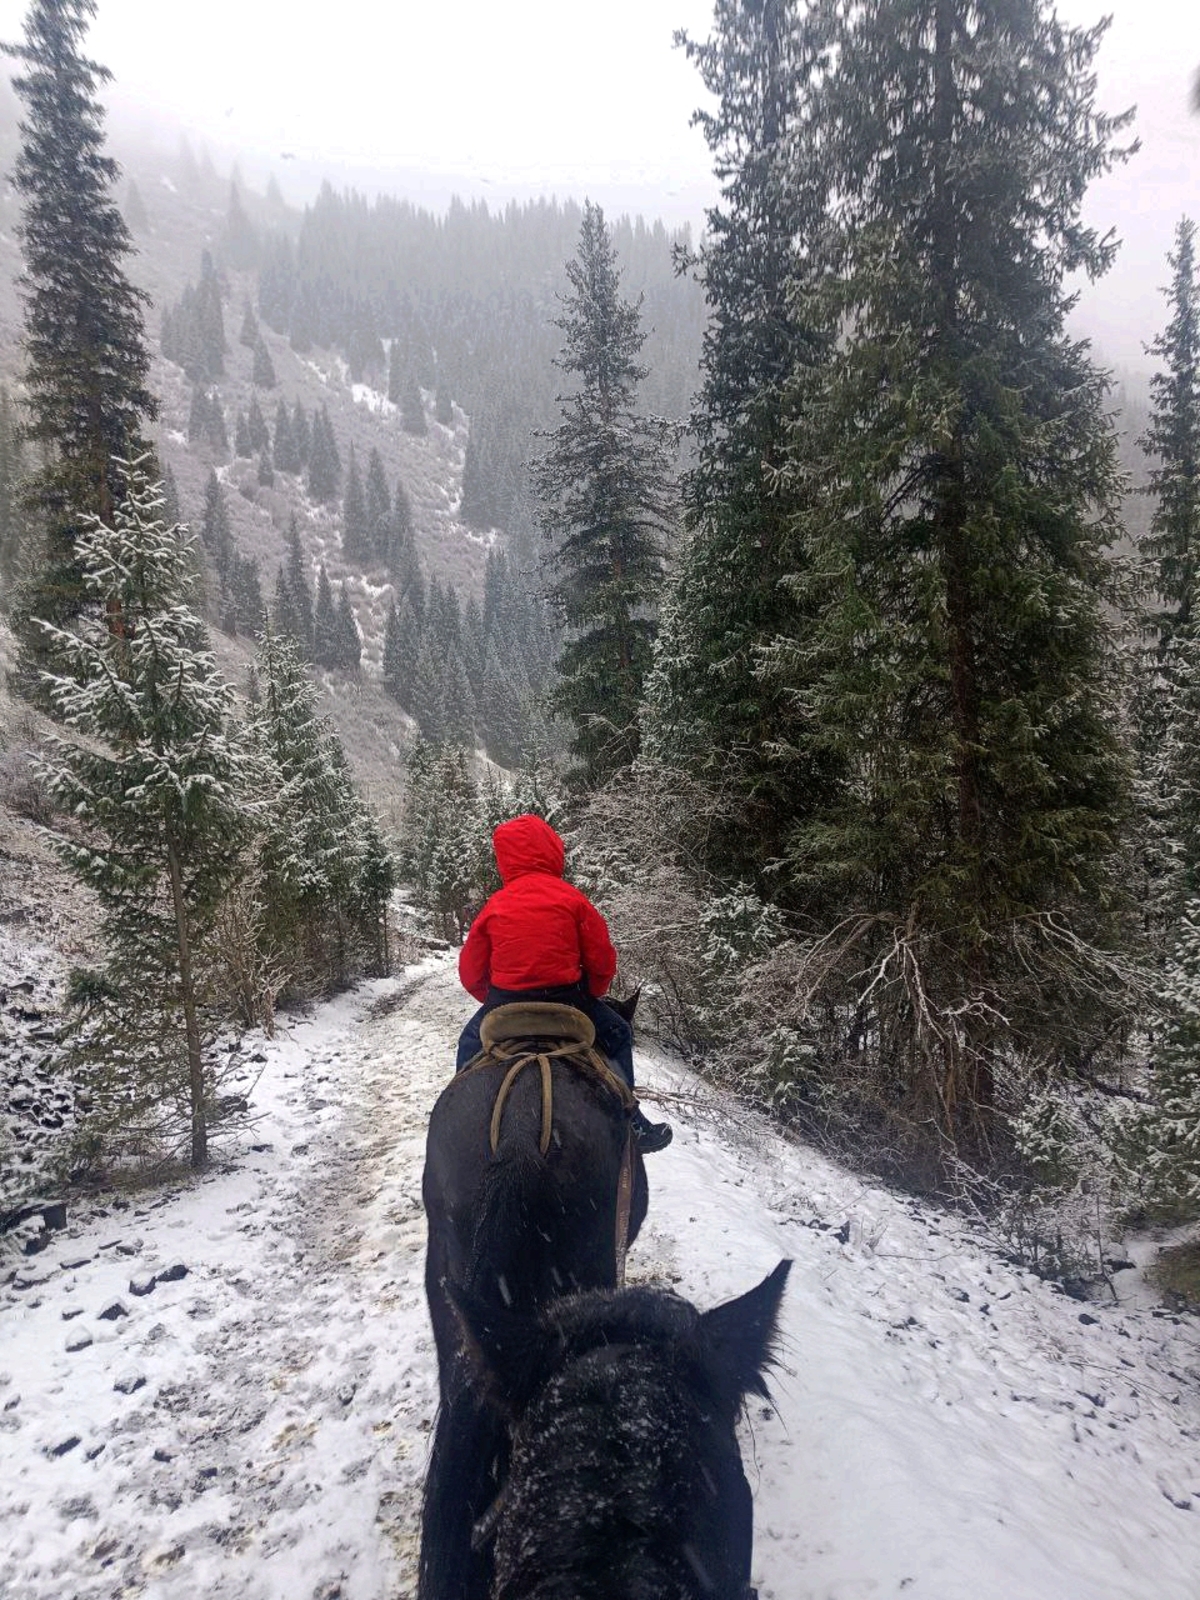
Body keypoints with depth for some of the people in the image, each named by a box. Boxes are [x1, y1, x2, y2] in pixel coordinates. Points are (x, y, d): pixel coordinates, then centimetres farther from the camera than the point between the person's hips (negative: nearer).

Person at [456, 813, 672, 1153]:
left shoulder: (495, 905, 0)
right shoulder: (571, 898, -6)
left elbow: (471, 973, 4)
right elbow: (602, 961, -4)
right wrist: (593, 994, 15)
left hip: (505, 1003, 2)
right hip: (566, 999, -2)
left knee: (471, 1042, 31)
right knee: (618, 1035, 23)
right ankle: (629, 1122, 21)